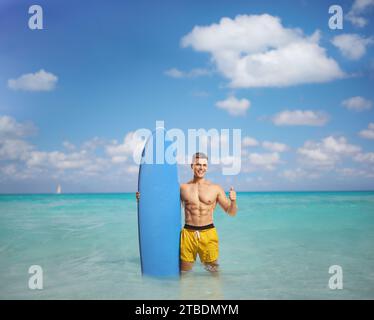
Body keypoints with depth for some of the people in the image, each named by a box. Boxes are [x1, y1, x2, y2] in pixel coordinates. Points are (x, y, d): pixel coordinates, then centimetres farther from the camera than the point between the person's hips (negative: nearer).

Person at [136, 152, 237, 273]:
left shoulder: (215, 188, 4)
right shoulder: (182, 188, 6)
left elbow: (231, 212, 7)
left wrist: (233, 201, -14)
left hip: (208, 233, -1)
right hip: (188, 233, 1)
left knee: (213, 271, 5)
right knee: (184, 272, 7)